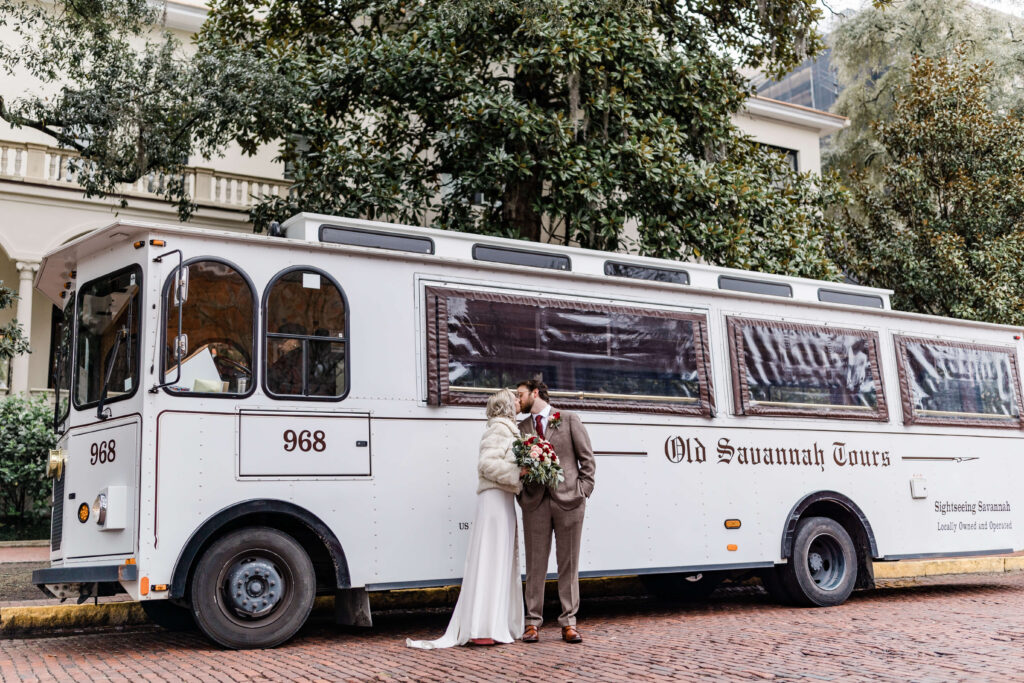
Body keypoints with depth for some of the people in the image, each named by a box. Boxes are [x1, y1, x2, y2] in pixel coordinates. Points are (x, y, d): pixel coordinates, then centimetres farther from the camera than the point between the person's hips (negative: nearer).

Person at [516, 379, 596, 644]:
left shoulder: (569, 420, 8)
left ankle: (569, 622, 7)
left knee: (569, 564, 2)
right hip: (535, 502, 2)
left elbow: (587, 459, 6)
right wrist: (521, 494, -2)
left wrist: (583, 491, -3)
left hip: (568, 500, -2)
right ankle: (533, 622, 6)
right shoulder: (521, 428, 15)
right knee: (535, 564, 2)